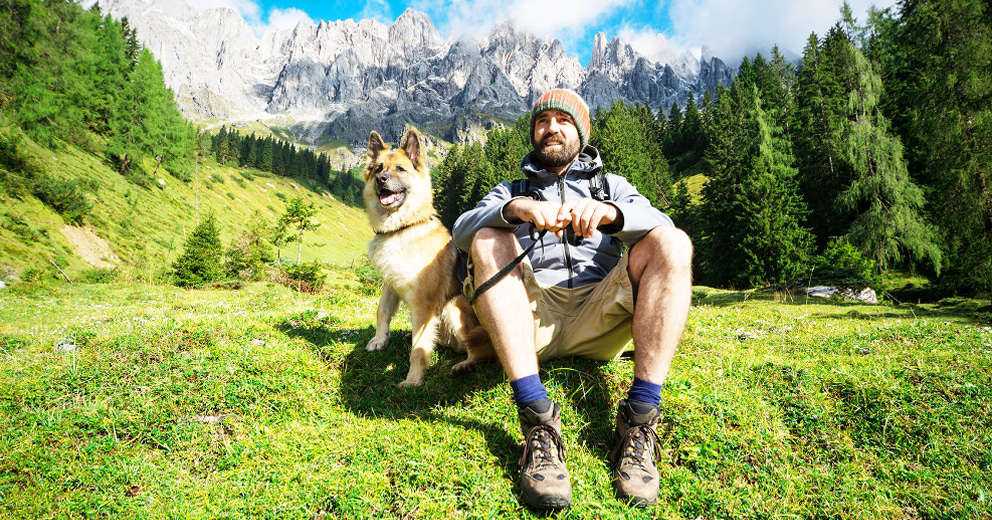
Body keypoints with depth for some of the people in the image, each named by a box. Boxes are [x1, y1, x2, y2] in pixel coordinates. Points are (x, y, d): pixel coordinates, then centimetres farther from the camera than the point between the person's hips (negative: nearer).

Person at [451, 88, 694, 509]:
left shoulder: (612, 185, 24)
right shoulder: (511, 190, 24)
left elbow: (660, 224, 1)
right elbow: (462, 231, 1)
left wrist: (609, 212, -22)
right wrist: (514, 208, -21)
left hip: (597, 318, 0)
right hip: (531, 318, 0)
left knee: (672, 243, -20)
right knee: (488, 242, -24)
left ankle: (639, 421, -30)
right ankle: (538, 419, -36)